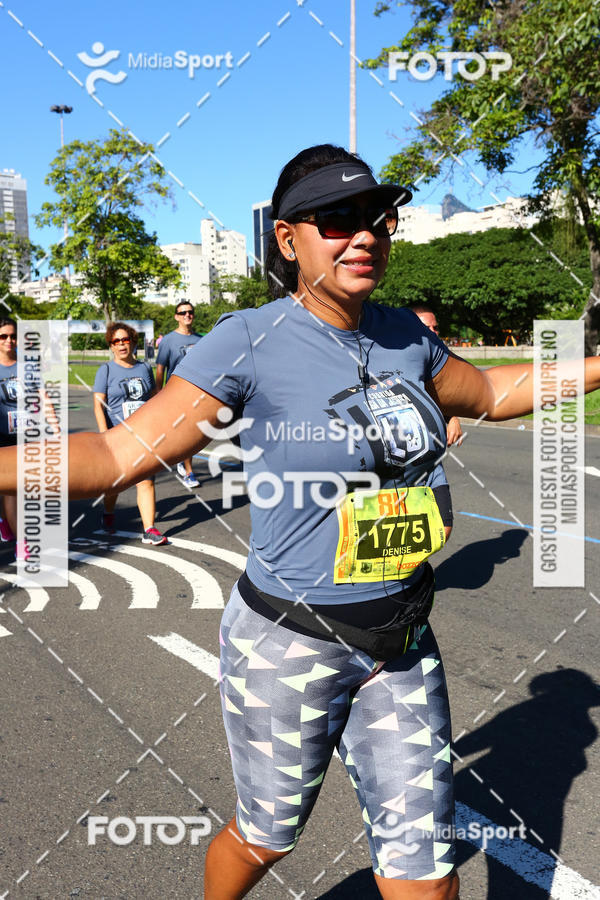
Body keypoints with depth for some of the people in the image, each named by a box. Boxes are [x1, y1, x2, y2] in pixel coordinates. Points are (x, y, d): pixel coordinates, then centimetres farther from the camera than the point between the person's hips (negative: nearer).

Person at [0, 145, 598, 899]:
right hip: (288, 646, -4)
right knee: (267, 835, 21)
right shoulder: (251, 342, -15)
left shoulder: (405, 336, 1)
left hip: (402, 643, 4)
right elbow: (120, 452, -17)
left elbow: (486, 393, 19)